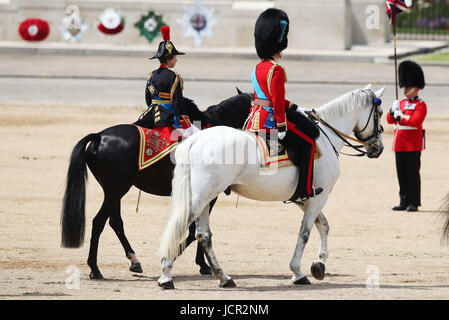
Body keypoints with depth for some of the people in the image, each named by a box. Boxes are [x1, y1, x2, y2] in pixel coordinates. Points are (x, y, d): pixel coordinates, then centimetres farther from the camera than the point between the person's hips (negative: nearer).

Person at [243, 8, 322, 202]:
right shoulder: (276, 70, -15)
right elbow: (277, 101, -19)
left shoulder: (258, 68, 14)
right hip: (269, 122, -9)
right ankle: (305, 190, 0)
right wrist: (281, 125, -17)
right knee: (308, 143, 2)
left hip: (254, 120, 9)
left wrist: (294, 107, 25)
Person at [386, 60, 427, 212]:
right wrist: (393, 111, -5)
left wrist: (400, 117, -16)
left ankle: (413, 203, 0)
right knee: (401, 174, 8)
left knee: (413, 173, -4)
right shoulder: (401, 103, 16)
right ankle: (404, 201, 14)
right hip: (400, 145, 7)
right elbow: (390, 120, 13)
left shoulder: (420, 105, -5)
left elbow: (415, 122, -18)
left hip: (413, 145, -7)